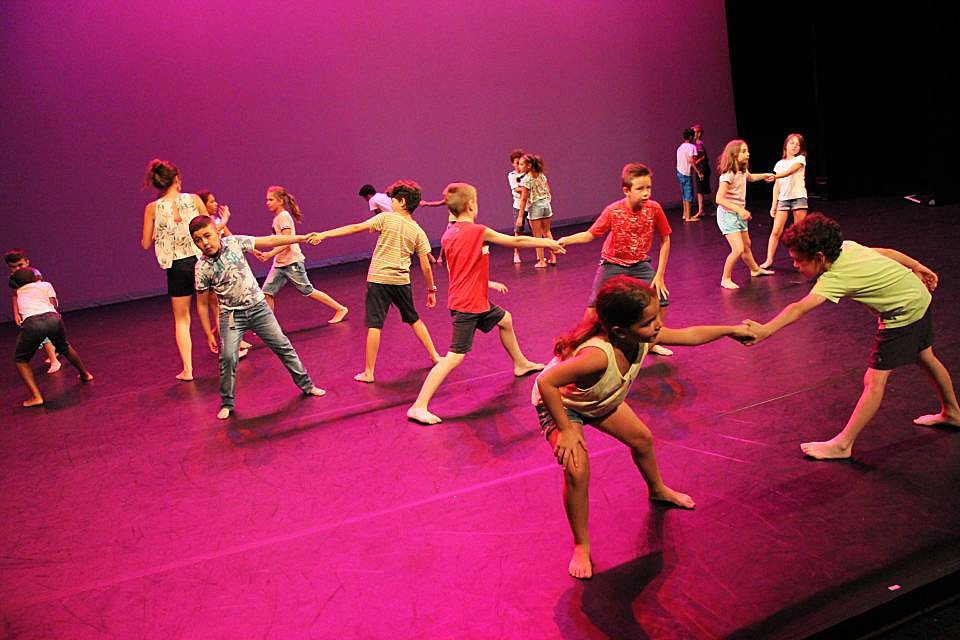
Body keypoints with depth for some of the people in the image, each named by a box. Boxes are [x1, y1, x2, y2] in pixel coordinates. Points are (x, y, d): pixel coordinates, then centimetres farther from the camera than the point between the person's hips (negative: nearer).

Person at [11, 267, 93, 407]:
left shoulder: (18, 292, 27)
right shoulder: (46, 285, 23)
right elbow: (54, 306, 16)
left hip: (32, 323, -1)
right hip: (53, 319, 2)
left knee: (20, 360, 17)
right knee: (64, 347, 32)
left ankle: (36, 396, 2)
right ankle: (84, 374, 50)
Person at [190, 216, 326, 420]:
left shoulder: (234, 242, -9)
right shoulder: (202, 267, -12)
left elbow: (270, 241, -6)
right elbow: (202, 304, -4)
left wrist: (302, 238, -10)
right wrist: (209, 334, -2)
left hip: (258, 306, 2)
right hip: (232, 315, -2)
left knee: (282, 346, 7)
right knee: (227, 357, -14)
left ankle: (305, 384, 23)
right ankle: (227, 404, 6)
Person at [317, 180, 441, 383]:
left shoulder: (386, 218, -5)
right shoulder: (418, 232, 5)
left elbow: (356, 228, -11)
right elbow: (425, 266, 4)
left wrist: (323, 234, -12)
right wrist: (431, 290, 15)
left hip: (378, 279, -4)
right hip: (402, 281, 4)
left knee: (374, 326, -1)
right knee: (414, 320, 22)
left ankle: (368, 372, 3)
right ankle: (434, 356, 29)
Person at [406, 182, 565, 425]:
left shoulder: (448, 235, 6)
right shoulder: (479, 232, -16)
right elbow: (516, 241, -7)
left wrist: (489, 284, 24)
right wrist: (548, 242, 7)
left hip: (476, 301, 9)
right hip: (467, 305, -9)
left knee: (505, 320, 28)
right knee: (455, 356, -11)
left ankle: (521, 364, 50)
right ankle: (418, 406, -11)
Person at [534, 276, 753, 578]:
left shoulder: (643, 337, -25)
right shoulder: (598, 355, -48)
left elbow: (687, 335, -6)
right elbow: (546, 382, -44)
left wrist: (731, 330, 2)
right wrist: (566, 431, -36)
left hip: (601, 401, 7)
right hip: (559, 404, -7)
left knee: (642, 439, 19)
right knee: (577, 472, -23)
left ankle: (658, 490, 52)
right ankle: (581, 547, 0)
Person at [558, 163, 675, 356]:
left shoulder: (654, 208, -16)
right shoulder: (613, 211, -20)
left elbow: (665, 240, -6)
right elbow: (590, 234, -13)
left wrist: (659, 275, -9)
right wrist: (565, 240, -31)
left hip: (640, 264, 2)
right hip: (613, 264, -2)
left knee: (662, 300, -10)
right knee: (595, 307, -12)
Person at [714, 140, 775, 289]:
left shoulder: (742, 171, 6)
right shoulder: (728, 175, -22)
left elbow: (750, 177, 33)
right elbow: (719, 199, -28)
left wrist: (765, 175, 26)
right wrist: (740, 210, -31)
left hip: (739, 214, 9)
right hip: (727, 214, -9)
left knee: (746, 245, 24)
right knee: (738, 249, -16)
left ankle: (755, 269, 45)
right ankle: (725, 279, -2)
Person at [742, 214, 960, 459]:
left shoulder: (834, 279, -33)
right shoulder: (847, 246, -9)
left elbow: (800, 309, -48)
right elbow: (887, 252, 6)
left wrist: (765, 330, -59)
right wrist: (917, 267, 22)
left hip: (903, 317, -10)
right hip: (920, 298, 10)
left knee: (874, 380, -9)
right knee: (926, 358, 30)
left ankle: (843, 444, -6)